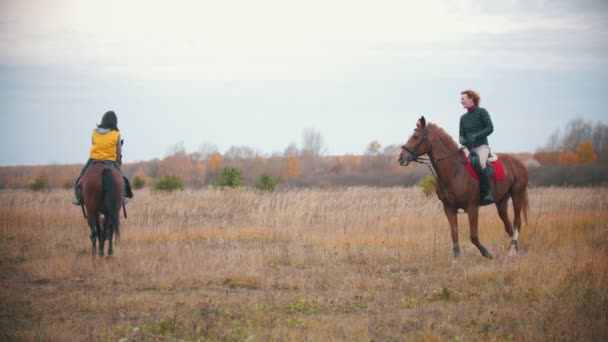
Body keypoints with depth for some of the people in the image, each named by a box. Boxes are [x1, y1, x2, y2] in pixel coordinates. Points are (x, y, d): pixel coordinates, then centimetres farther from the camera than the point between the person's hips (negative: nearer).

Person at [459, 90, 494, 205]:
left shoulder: (482, 112, -1)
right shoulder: (463, 118, 16)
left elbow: (490, 128, -8)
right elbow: (462, 135, 15)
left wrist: (476, 136, -20)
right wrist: (462, 140, -9)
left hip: (481, 146, -7)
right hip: (468, 148, 7)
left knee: (479, 163, -36)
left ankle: (487, 193, -31)